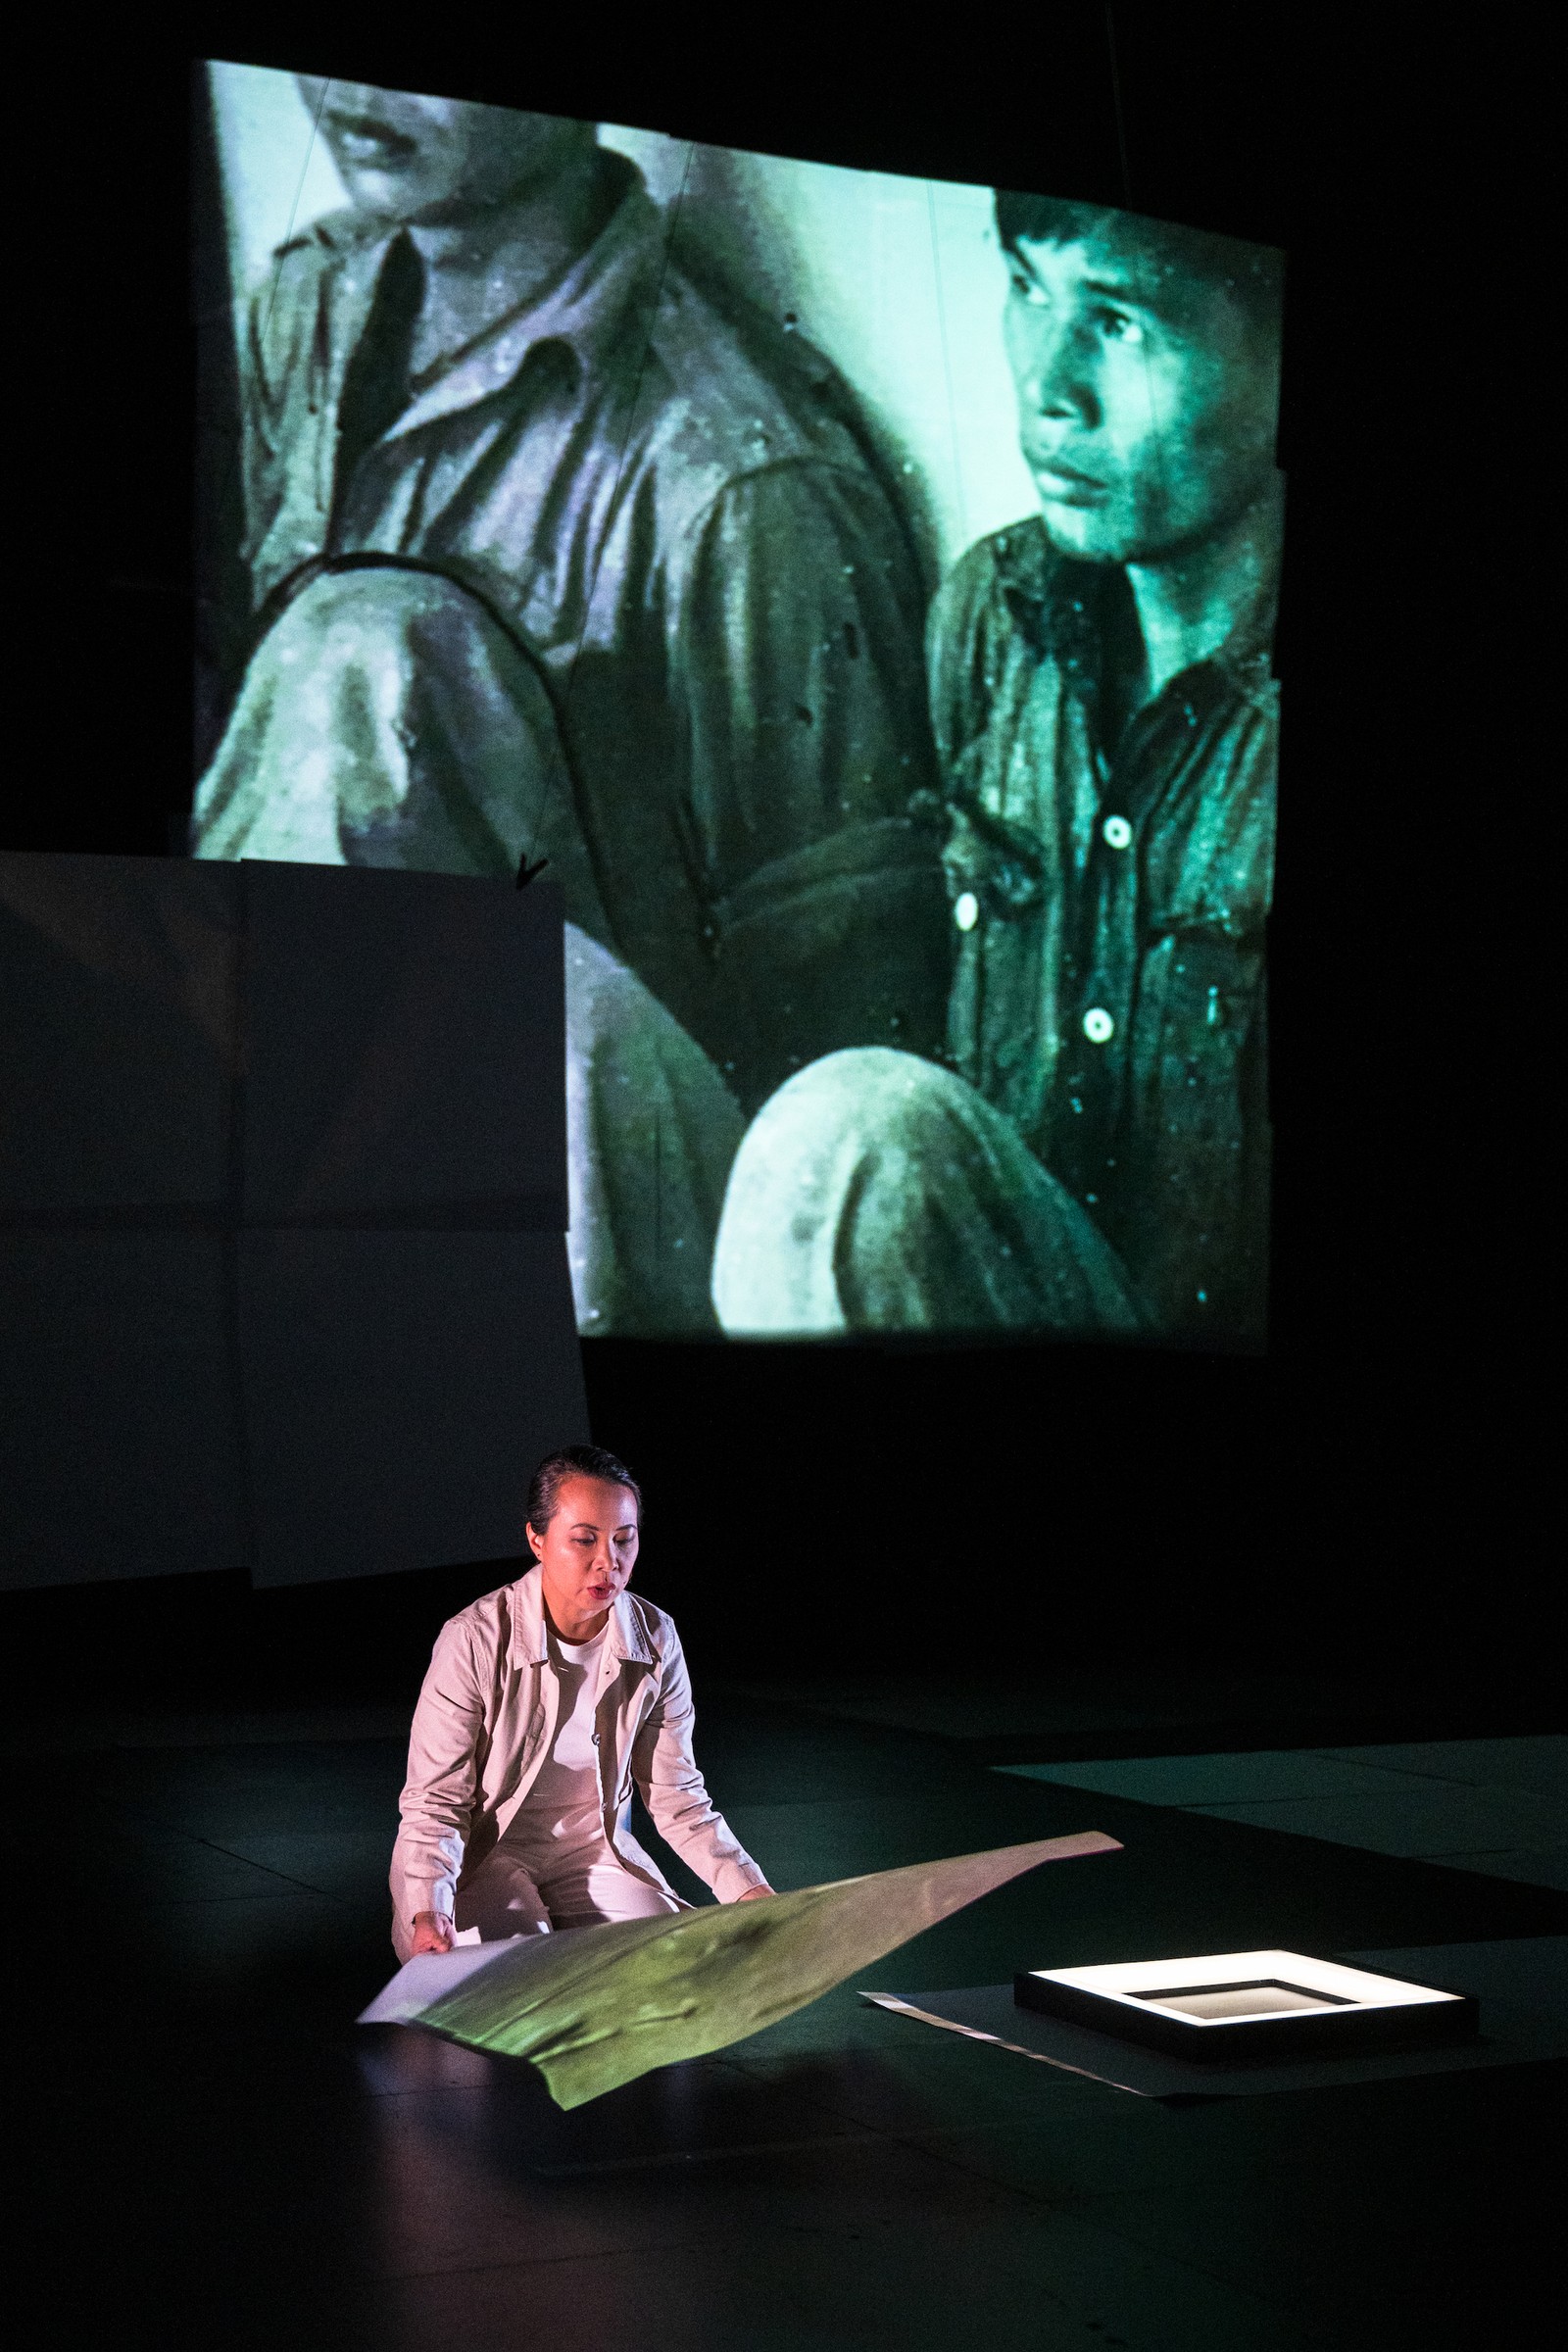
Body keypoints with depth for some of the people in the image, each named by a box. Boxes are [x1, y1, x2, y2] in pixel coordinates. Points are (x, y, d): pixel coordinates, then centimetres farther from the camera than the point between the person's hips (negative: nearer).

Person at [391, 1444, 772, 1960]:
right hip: (485, 1854, -3)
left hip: (595, 1853, 4)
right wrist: (428, 1912, -34)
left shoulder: (656, 1641, -9)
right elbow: (435, 1802, -16)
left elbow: (677, 1797, -1)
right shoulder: (474, 1641, -21)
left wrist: (750, 1890, -15)